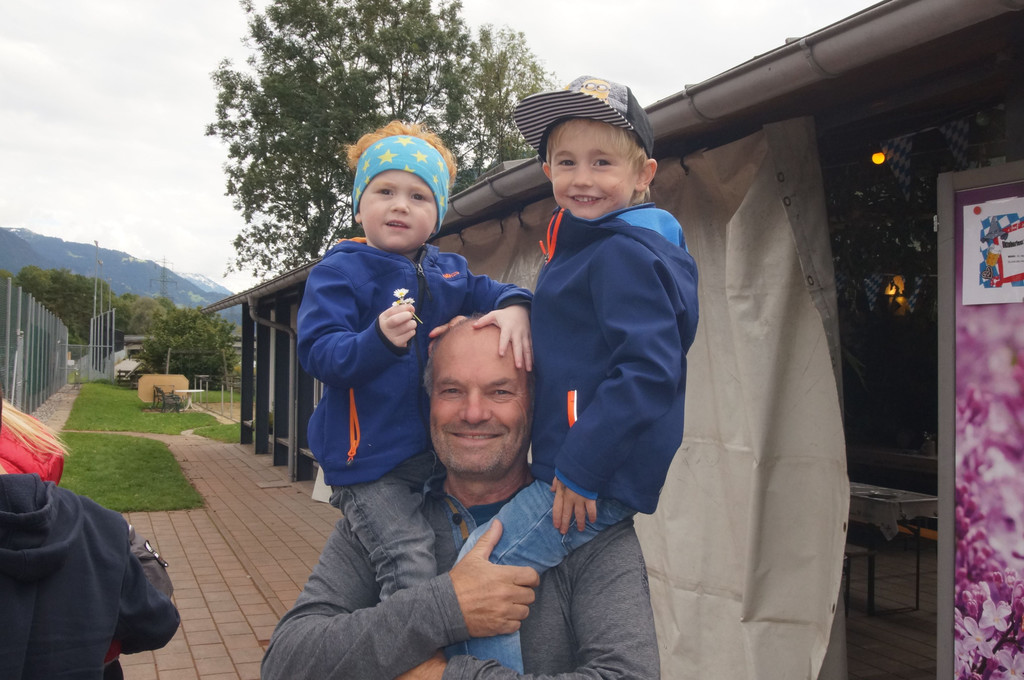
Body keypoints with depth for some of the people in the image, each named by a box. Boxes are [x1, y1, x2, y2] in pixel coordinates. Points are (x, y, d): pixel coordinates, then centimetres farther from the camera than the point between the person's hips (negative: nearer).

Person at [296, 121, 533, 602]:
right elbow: (318, 353, -15)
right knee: (411, 569, -15)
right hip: (369, 459, -6)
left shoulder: (447, 270, 12)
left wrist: (513, 306, -13)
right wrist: (380, 340, -34)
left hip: (436, 448, 7)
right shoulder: (339, 272, -7)